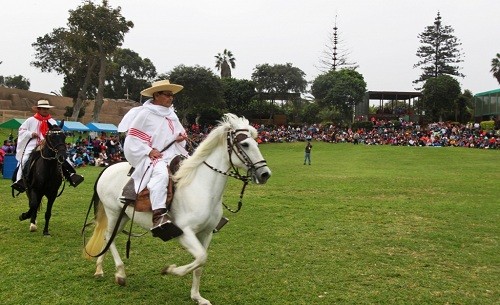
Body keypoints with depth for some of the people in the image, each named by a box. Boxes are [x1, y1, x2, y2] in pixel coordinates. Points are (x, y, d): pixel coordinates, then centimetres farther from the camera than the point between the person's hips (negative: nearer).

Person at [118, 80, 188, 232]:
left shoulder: (172, 115, 16)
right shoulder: (145, 113, -4)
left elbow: (180, 133, 26)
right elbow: (133, 138, -5)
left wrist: (181, 138, 1)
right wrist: (149, 151, -16)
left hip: (172, 155, 8)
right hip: (153, 156, -8)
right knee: (161, 174, -37)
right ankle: (159, 215, -44)